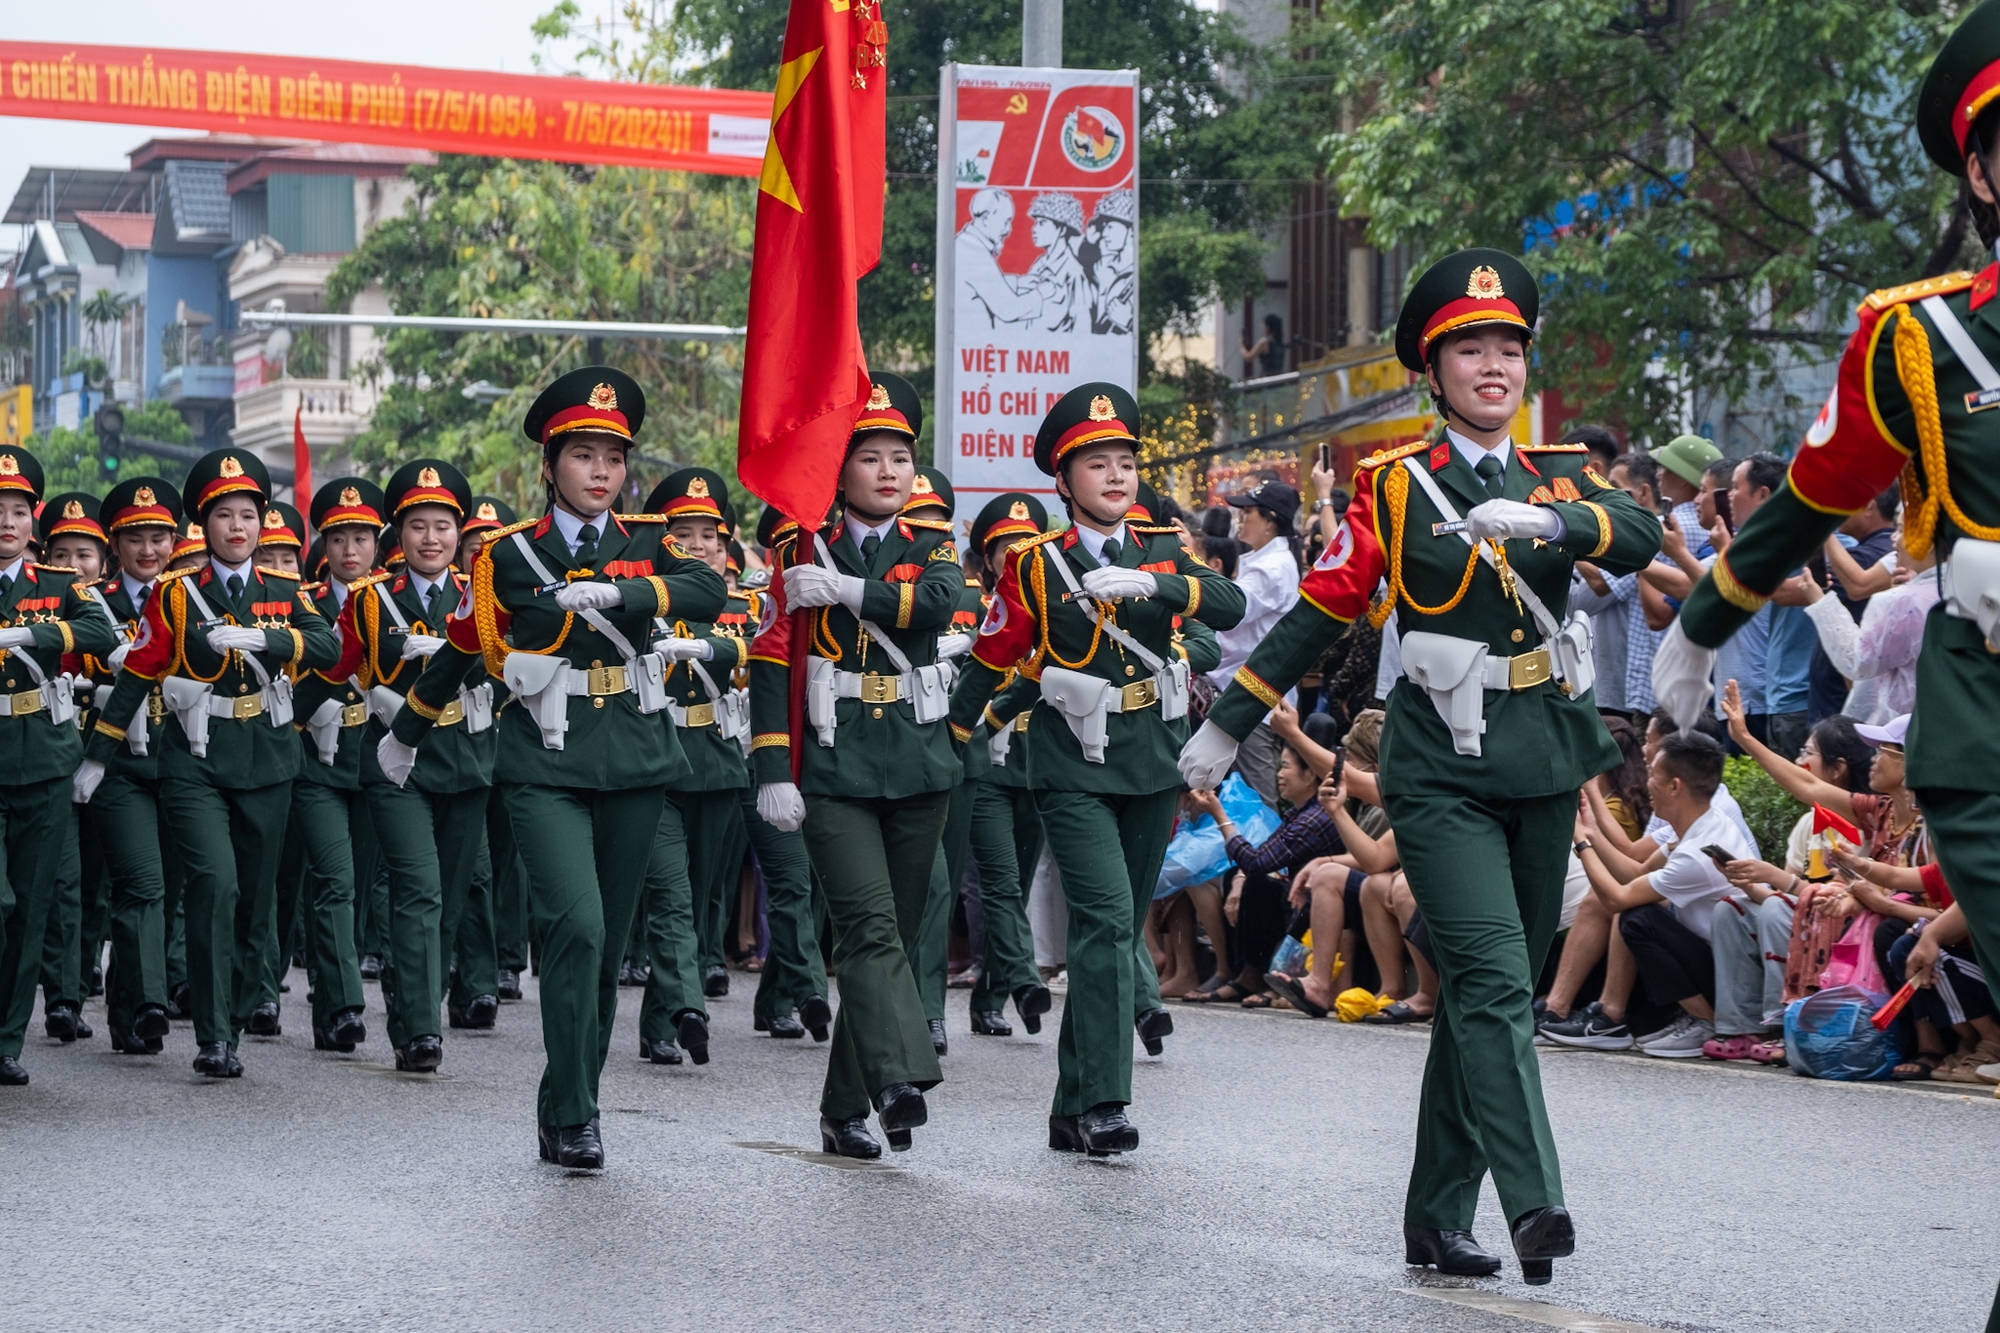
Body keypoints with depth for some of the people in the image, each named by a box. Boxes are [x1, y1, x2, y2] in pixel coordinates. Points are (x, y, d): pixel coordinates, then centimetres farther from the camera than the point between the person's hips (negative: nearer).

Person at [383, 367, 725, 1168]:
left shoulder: (646, 545, 8)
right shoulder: (508, 554, 4)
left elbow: (709, 593, -12)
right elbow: (460, 649, 16)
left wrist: (617, 592, -25)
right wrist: (405, 733, 25)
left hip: (632, 766, 3)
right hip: (545, 768, -3)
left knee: (607, 944, 8)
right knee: (576, 925, -20)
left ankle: (568, 1113, 22)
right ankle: (571, 1119, -16)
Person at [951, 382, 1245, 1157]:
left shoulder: (1162, 551, 6)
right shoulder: (1035, 567, -2)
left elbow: (1231, 606, -11)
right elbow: (990, 664, 5)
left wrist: (1151, 585, -27)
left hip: (1154, 764, 4)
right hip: (1073, 768, -4)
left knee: (1120, 933, 10)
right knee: (1105, 918, -20)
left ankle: (1075, 1110, 21)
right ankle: (1102, 1101, -21)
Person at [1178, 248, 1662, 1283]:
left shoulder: (1562, 475, 9)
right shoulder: (1394, 485, 1)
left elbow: (1641, 540, -10)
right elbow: (1319, 612, 4)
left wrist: (1550, 520, -28)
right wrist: (1226, 725, 4)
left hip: (1544, 759, 4)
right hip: (1441, 766, -4)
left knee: (1493, 992, 8)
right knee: (1494, 981, -18)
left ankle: (1438, 1216, 16)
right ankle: (1534, 1204, -29)